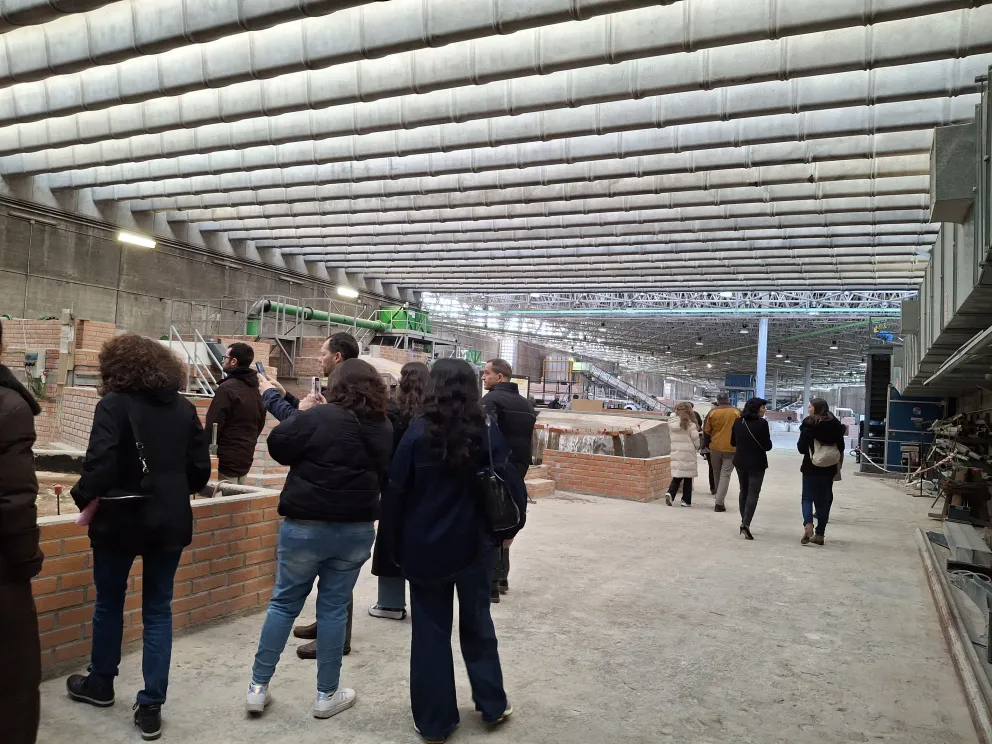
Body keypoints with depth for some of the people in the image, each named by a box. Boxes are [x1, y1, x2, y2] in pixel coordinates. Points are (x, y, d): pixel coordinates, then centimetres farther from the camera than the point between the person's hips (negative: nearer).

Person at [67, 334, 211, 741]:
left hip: (121, 520, -3)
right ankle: (151, 706, 12)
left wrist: (84, 497, -2)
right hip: (170, 522, 3)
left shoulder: (114, 405, -10)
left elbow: (100, 465, -21)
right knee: (158, 609, 11)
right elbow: (200, 470, 2)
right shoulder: (184, 408, 2)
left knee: (109, 602, 19)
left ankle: (100, 685, 39)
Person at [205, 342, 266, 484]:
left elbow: (212, 426, -16)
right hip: (246, 460, 8)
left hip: (225, 461, -8)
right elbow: (260, 424, 16)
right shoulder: (255, 390, 9)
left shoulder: (227, 388, -15)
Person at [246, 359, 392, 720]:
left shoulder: (319, 416, -14)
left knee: (284, 602, 13)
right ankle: (327, 695, 19)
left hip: (306, 524, -3)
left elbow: (278, 445, -5)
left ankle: (258, 686, 21)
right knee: (334, 608, 11)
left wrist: (299, 413, 7)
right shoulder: (384, 428, 2)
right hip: (356, 529, 3)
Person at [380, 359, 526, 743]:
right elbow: (509, 483, -7)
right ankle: (493, 706, 30)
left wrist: (395, 541, 3)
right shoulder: (488, 432, -7)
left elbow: (395, 492, -8)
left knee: (430, 631, 10)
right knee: (477, 624, 19)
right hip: (473, 545, 1)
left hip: (424, 548, -1)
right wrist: (508, 528, 9)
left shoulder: (418, 432, -10)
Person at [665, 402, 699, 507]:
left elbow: (673, 438, 5)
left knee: (677, 477, 11)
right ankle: (686, 500, 12)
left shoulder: (672, 423, -1)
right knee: (688, 478, 8)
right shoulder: (691, 425, -10)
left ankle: (670, 493, -10)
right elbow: (696, 440, -6)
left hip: (675, 454, 3)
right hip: (688, 455, -3)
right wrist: (697, 448, 13)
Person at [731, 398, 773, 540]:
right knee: (753, 493, -2)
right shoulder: (762, 423, -16)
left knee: (744, 492, 18)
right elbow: (768, 446, -13)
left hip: (740, 462, 5)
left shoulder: (738, 422, 0)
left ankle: (744, 521, 22)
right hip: (757, 463, -5)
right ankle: (746, 523, -15)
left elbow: (733, 442, 10)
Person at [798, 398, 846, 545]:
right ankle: (819, 534, 13)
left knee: (807, 497, 6)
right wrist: (838, 466, 15)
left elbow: (802, 447, -9)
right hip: (829, 467, 3)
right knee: (824, 500, 11)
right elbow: (841, 447, 5)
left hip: (811, 467, -3)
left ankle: (808, 525, -17)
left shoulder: (808, 423, -9)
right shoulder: (835, 423, 2)